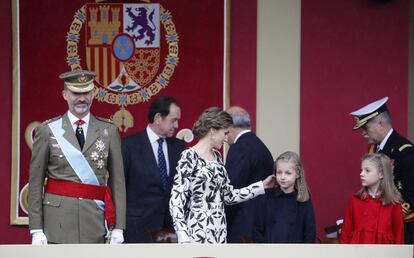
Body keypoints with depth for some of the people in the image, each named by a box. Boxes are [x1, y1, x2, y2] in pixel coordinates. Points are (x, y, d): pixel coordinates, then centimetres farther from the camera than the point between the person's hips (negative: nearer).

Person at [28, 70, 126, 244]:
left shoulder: (109, 131, 8)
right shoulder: (47, 130, 4)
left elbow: (117, 181, 7)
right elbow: (35, 184, 3)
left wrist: (118, 228, 1)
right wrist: (36, 230, -3)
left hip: (95, 222, 1)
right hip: (58, 225, -1)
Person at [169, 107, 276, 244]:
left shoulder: (216, 156, 14)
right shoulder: (189, 157, -11)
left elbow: (228, 195, 16)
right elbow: (176, 201, -15)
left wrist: (261, 186, 14)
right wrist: (184, 238, -22)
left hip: (219, 231, 8)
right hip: (197, 232, -8)